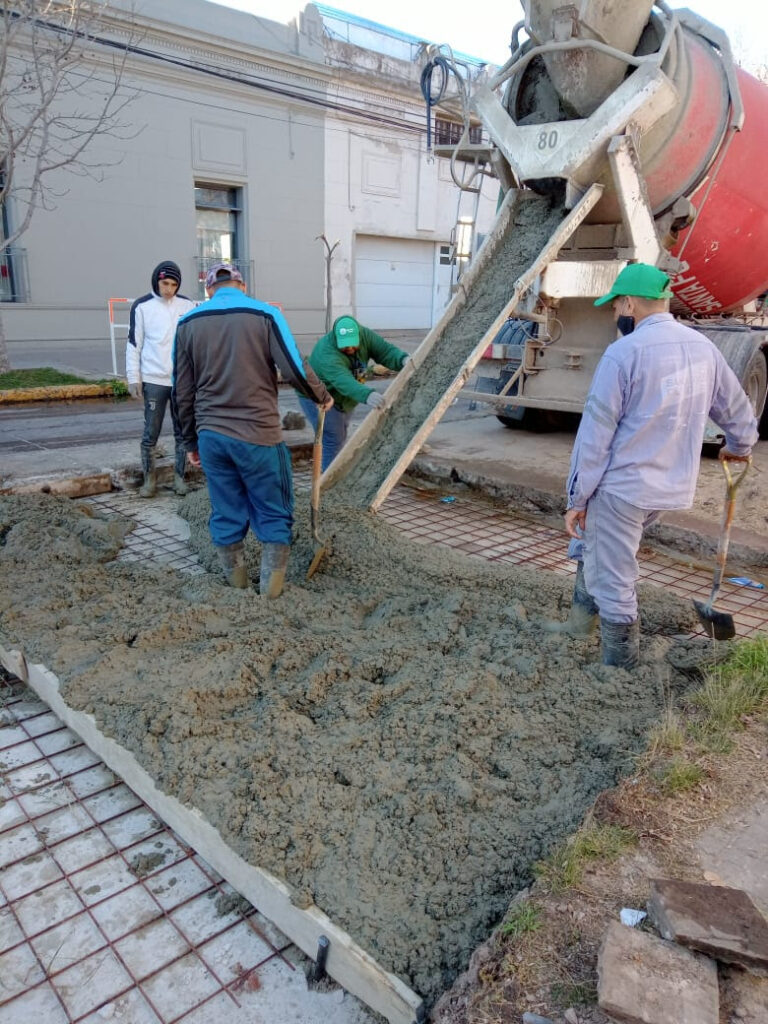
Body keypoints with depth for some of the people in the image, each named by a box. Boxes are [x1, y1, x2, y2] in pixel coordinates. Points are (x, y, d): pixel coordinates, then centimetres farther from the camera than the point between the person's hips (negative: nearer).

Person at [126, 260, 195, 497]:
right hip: (154, 380, -2)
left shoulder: (187, 305, 5)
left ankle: (179, 477, 18)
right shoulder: (142, 306, 0)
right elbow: (134, 343, 1)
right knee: (151, 433, 3)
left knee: (183, 432, 7)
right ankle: (149, 479, 14)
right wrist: (133, 378, -4)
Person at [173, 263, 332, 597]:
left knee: (226, 514, 14)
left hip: (211, 436, 4)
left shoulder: (188, 323, 8)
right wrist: (322, 396, 9)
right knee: (274, 513, 11)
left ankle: (236, 582, 25)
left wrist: (191, 440, 17)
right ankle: (271, 585, 17)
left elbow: (182, 392, 9)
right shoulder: (264, 314, -3)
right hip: (258, 434, -3)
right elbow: (296, 370, -9)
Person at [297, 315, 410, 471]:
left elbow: (386, 351, -21)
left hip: (344, 399, 7)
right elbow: (343, 381, -52)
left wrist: (403, 359, -43)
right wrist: (366, 395, -69)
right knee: (332, 440, -16)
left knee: (340, 438, 17)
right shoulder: (326, 354, -37)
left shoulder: (365, 335, -17)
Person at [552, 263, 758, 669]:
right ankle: (581, 624, 36)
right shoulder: (703, 348, 7)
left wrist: (577, 499, -8)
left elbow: (596, 433, -14)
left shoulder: (624, 352, -15)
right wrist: (739, 445, 41)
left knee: (612, 587, 4)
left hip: (621, 487, -8)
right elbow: (737, 411, 20)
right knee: (591, 547, 27)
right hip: (673, 487, 8)